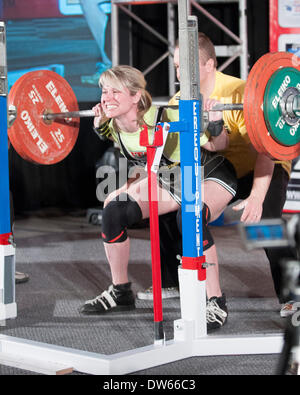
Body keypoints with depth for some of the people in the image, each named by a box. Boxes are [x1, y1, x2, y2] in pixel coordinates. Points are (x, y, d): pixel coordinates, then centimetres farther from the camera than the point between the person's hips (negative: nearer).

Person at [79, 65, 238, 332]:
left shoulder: (167, 119, -35)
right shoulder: (115, 127, -16)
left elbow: (219, 145, -22)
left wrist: (215, 123, -41)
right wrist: (100, 125, -2)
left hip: (211, 176, -7)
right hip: (169, 180, 7)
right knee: (114, 209, -8)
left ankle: (216, 303, -27)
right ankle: (120, 293, 10)